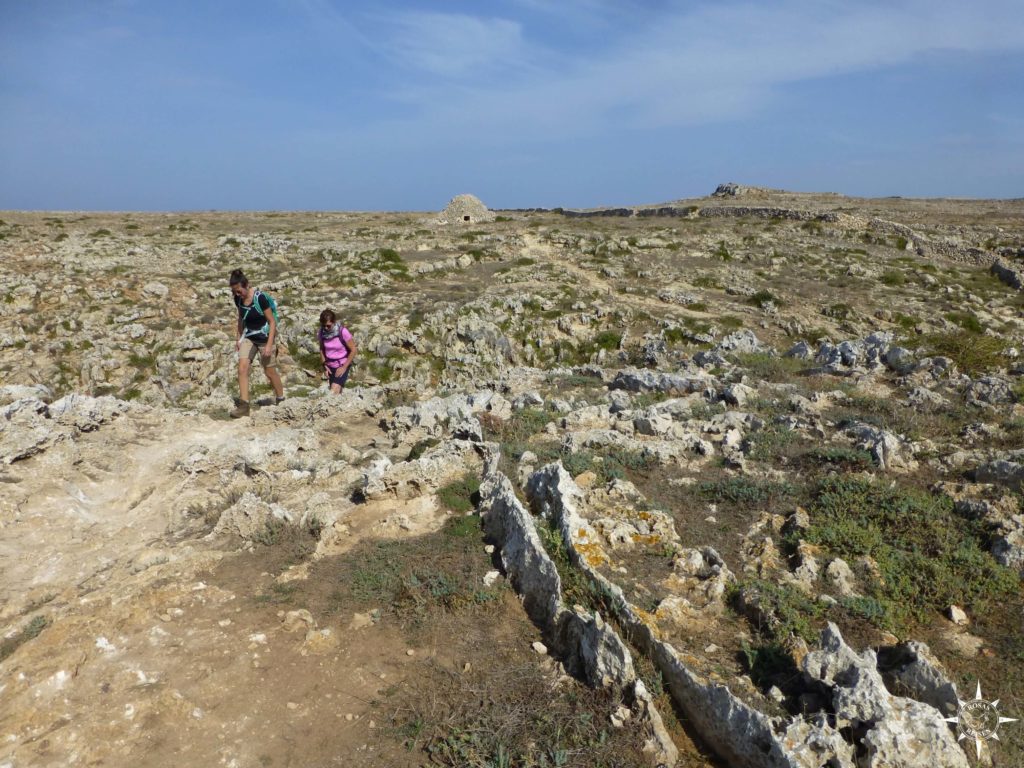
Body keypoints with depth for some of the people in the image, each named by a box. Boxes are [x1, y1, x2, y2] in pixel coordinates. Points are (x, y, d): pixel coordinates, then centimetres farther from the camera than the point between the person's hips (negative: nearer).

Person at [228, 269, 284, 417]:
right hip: (248, 337, 5)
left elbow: (272, 322, -18)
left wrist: (269, 345, -21)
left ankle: (281, 399, 28)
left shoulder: (260, 298, -22)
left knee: (270, 372, 6)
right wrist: (238, 337, 12)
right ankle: (244, 405, -9)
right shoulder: (238, 299, -5)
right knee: (242, 368, -11)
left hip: (265, 337, -5)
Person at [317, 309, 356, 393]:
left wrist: (344, 367, -12)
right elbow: (322, 349, 9)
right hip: (329, 366, 4)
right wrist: (325, 366, 0)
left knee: (334, 391, -22)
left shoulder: (342, 331, -20)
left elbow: (353, 350, -12)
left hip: (342, 365, -4)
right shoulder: (321, 333, -7)